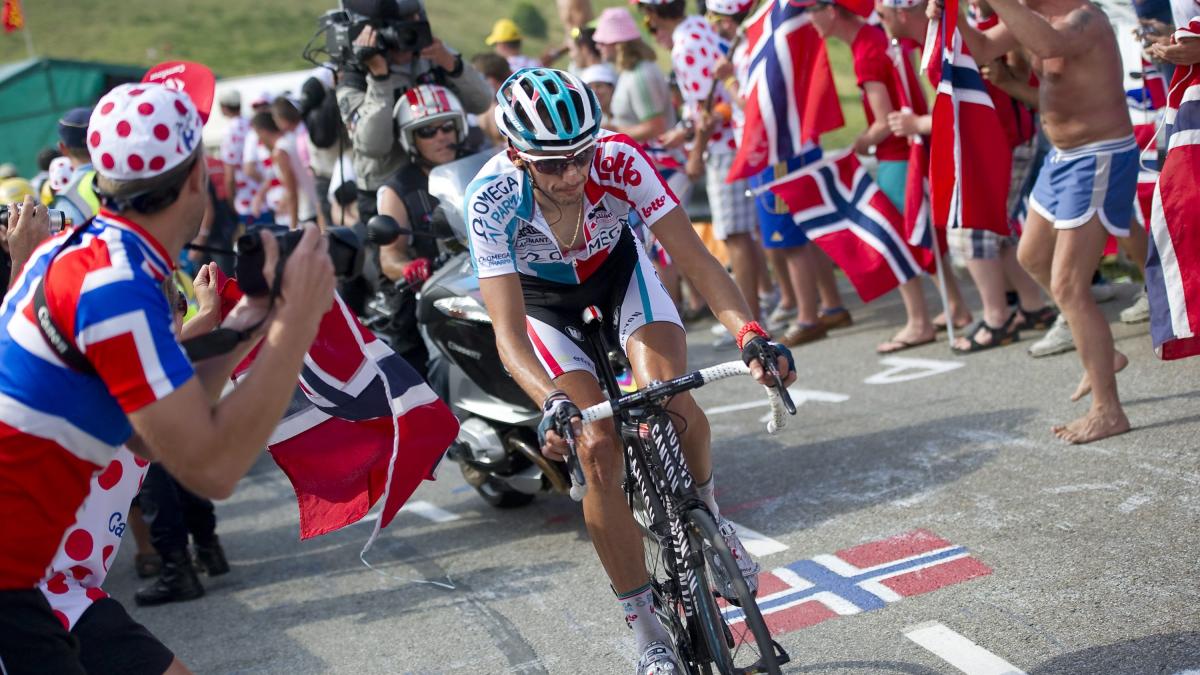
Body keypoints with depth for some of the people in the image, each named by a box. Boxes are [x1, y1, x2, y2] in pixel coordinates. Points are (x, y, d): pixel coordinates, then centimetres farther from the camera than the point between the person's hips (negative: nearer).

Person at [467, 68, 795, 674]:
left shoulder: (619, 160, -34)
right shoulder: (491, 199, -36)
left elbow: (695, 259, -33)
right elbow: (509, 334, -39)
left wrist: (749, 333, -49)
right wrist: (554, 404, -57)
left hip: (617, 266, 1)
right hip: (543, 297, -1)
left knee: (668, 396, -26)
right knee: (599, 452, -15)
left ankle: (708, 518, 7)